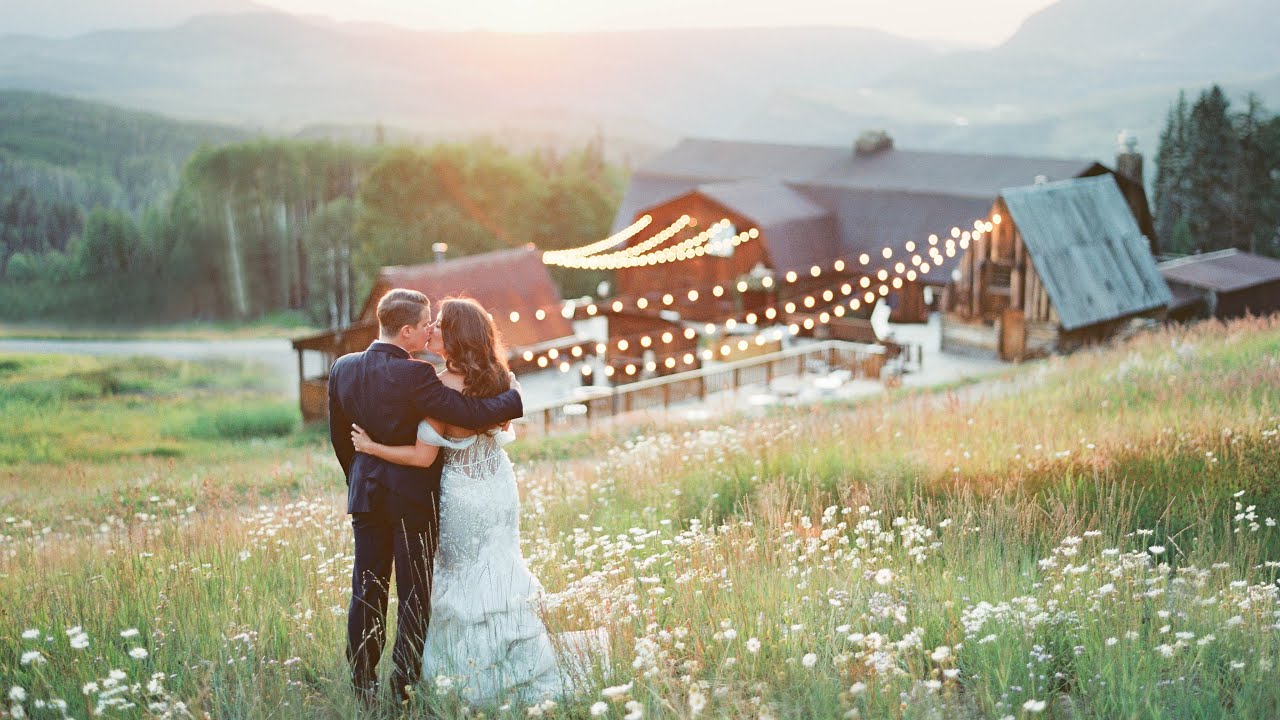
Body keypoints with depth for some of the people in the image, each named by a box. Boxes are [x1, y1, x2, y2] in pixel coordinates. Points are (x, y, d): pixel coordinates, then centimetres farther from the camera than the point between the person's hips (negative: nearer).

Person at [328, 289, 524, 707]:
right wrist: (513, 395, -7)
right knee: (414, 595, 6)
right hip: (412, 499, -6)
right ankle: (406, 685, 11)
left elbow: (340, 438, 10)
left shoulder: (343, 369, 0)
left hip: (365, 496, 6)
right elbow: (473, 414, -24)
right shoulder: (414, 375, -21)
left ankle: (363, 685, 19)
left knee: (367, 592, 13)